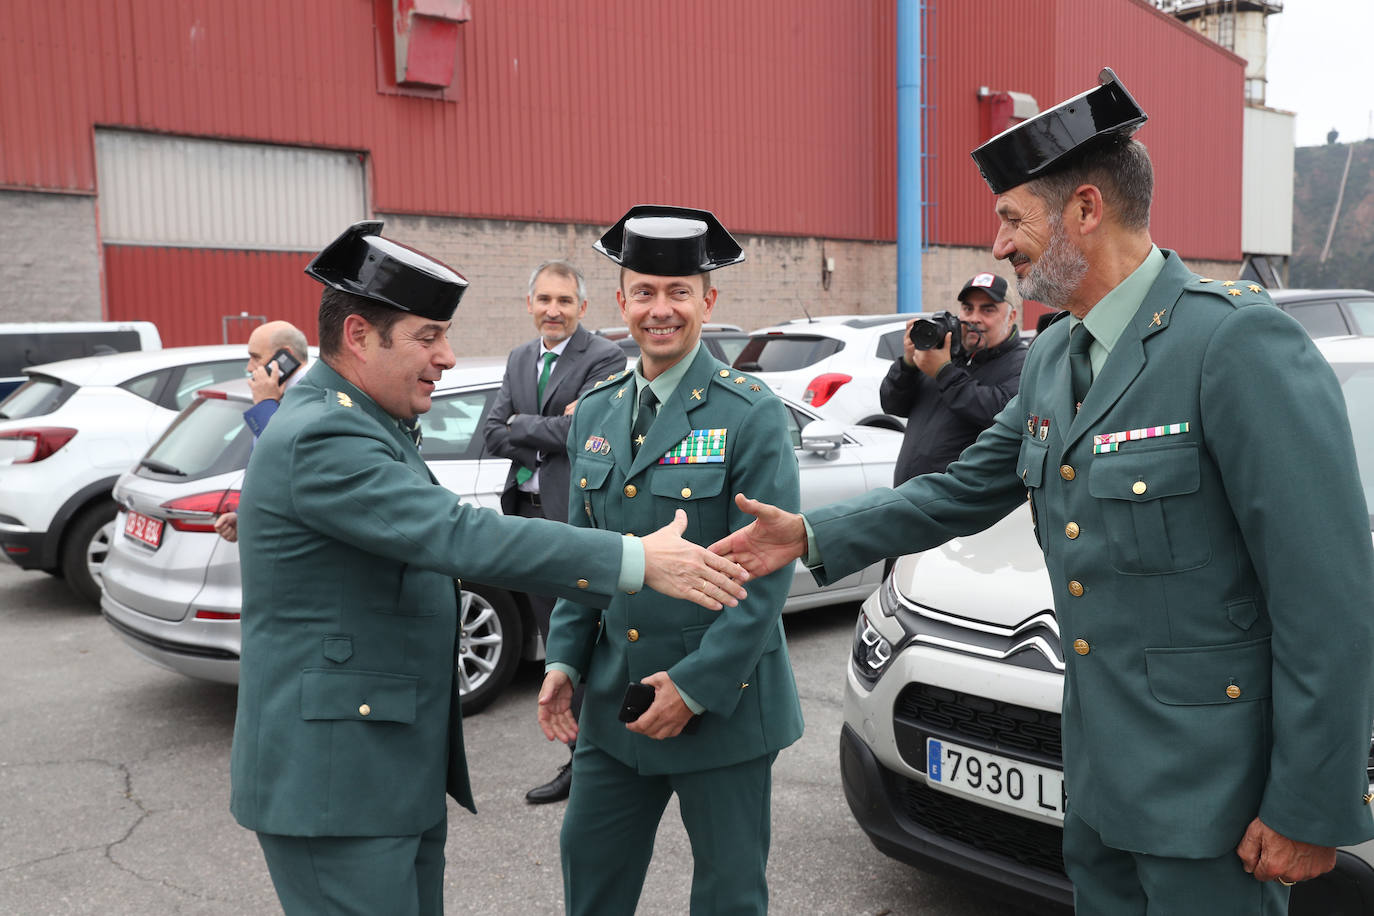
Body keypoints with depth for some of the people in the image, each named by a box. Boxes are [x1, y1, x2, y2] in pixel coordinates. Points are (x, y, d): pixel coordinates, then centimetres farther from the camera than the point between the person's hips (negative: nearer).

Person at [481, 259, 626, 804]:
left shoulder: (605, 359, -8)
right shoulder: (520, 359, 14)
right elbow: (493, 433, 6)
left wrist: (522, 425, -7)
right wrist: (549, 435, -10)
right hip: (528, 512, 8)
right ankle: (581, 760, 27)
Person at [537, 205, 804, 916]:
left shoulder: (752, 415, -12)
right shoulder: (594, 414, 7)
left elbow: (766, 572, -14)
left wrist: (696, 685, -17)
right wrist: (564, 660, 3)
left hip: (723, 700, -5)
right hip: (615, 699, 5)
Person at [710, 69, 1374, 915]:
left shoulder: (1240, 343, -21)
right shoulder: (1055, 358, 7)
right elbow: (969, 490, 14)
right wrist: (815, 536, 5)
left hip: (1211, 782, -8)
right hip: (1104, 759, 8)